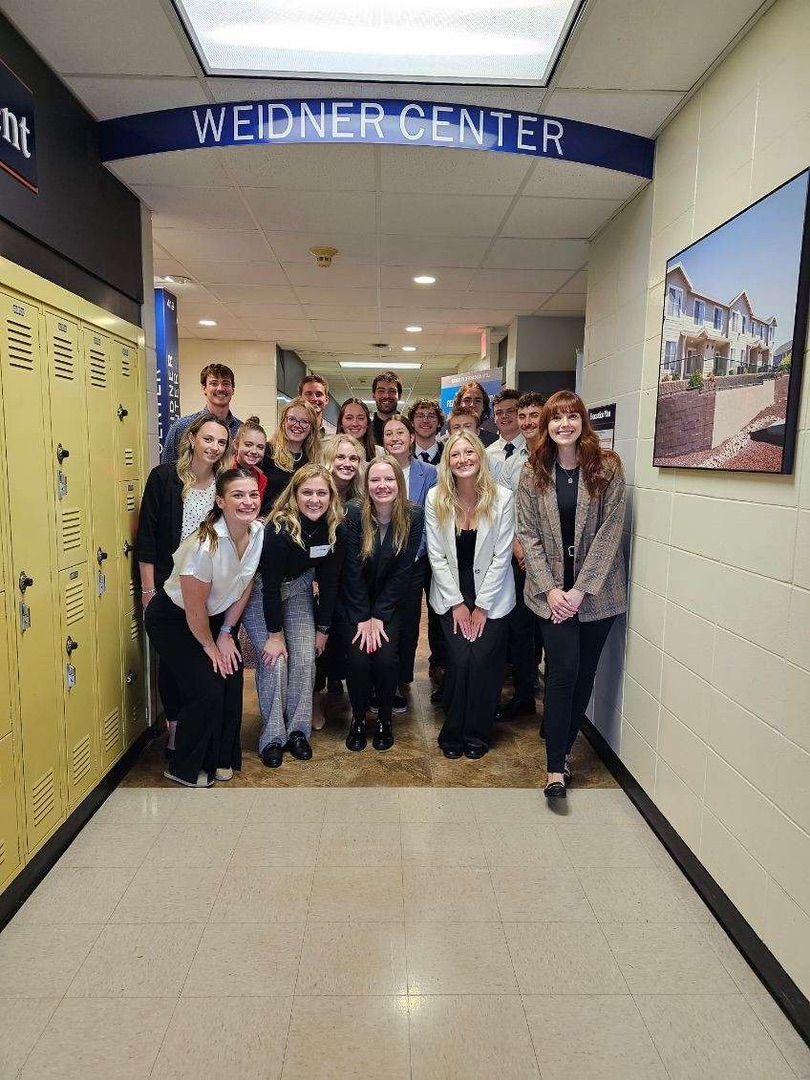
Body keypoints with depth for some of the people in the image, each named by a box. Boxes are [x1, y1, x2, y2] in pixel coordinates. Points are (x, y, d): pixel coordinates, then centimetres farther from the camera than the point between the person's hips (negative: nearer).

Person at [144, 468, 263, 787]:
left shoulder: (258, 533, -13)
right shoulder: (204, 545, -33)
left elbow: (245, 587, 0)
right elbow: (195, 610, -22)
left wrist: (226, 634, 1)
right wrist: (210, 646, -8)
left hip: (217, 617, 6)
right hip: (173, 620, -6)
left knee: (231, 682, -2)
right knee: (206, 689, -12)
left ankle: (221, 759, 20)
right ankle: (185, 769, 12)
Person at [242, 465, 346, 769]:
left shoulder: (335, 530, -15)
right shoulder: (280, 528, -30)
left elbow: (329, 581, -5)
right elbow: (270, 585, -25)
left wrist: (323, 629, -1)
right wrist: (275, 634, -21)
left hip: (297, 589, 4)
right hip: (260, 591, -4)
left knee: (305, 658, -6)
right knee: (274, 661, -13)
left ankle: (298, 731, 10)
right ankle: (273, 737, 2)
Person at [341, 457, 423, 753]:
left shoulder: (413, 516, -14)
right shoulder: (354, 513, -16)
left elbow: (402, 571, -11)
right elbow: (353, 569, -13)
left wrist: (378, 616, -13)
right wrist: (363, 618, -14)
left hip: (391, 603, 0)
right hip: (355, 602, 0)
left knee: (386, 658, -15)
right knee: (358, 658, -14)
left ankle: (384, 719, 12)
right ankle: (358, 719, 12)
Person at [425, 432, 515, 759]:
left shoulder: (502, 498, -10)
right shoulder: (435, 499, -7)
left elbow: (501, 557, -8)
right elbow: (437, 556, -4)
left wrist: (482, 606, -8)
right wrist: (457, 604, -6)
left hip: (491, 594, 0)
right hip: (451, 594, 1)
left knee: (483, 660, -7)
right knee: (459, 660, -9)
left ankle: (478, 733, 16)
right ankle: (453, 733, 14)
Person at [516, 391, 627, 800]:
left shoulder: (607, 467, -4)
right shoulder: (533, 474, 1)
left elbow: (609, 532, -8)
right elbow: (528, 535, -1)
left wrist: (580, 590, -13)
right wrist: (550, 589, -10)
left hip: (596, 591, 1)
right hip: (552, 590, 0)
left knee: (585, 672, 7)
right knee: (564, 669, -8)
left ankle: (563, 745, 27)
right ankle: (556, 766, 1)